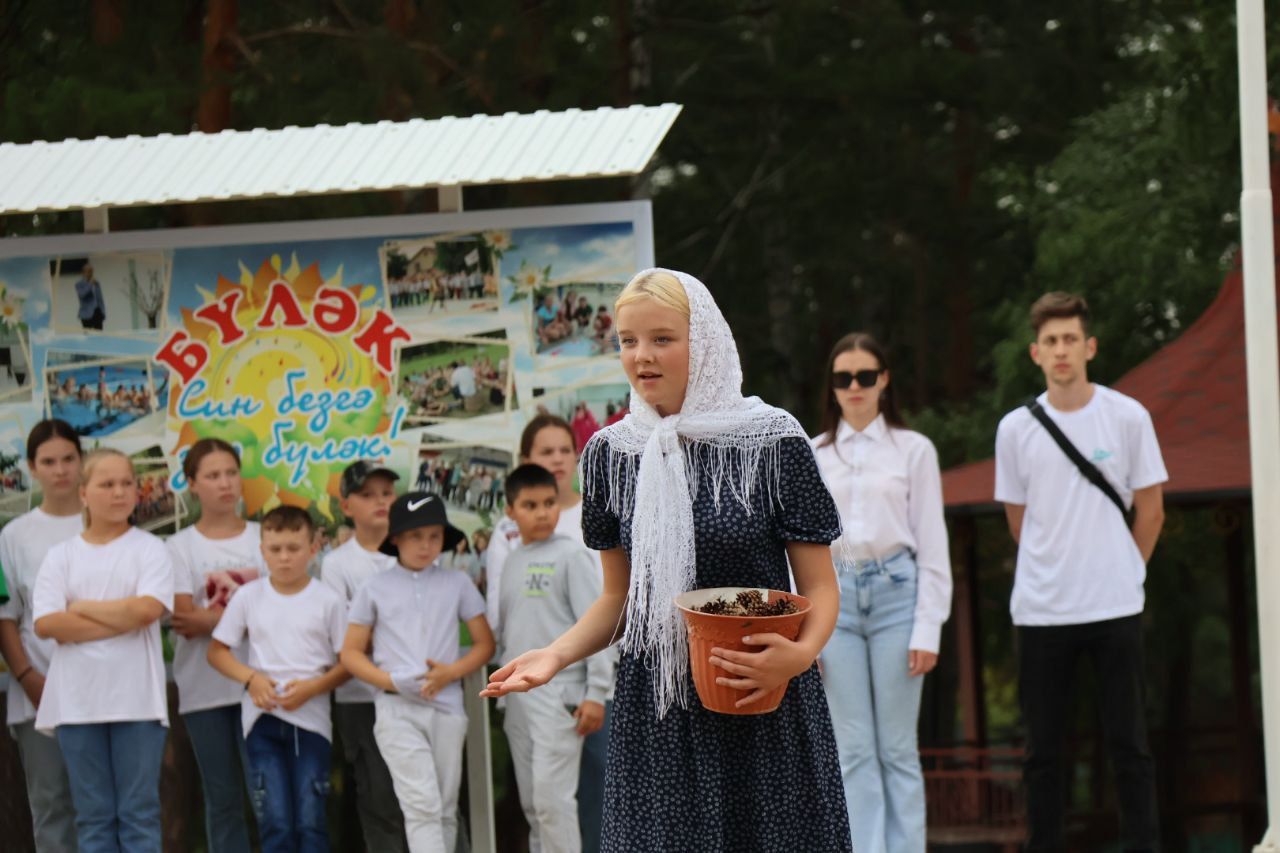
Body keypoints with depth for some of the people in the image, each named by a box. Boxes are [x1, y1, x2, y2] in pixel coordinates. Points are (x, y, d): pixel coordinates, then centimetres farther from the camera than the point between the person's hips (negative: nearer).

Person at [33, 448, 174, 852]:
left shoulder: (149, 549, 5)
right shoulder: (61, 555, 8)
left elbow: (147, 609, -12)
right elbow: (46, 623, -6)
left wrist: (81, 609, -5)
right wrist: (122, 620, -11)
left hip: (136, 700, -1)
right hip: (77, 701, 2)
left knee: (139, 812, -1)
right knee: (93, 816, 4)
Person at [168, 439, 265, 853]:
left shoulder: (263, 538, 7)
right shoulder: (181, 546, 5)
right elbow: (185, 621, -6)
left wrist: (209, 618, -10)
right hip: (204, 690, 0)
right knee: (222, 801, 4)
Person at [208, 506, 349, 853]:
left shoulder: (327, 600, 1)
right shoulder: (248, 597, 5)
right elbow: (217, 651, 8)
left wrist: (313, 687, -15)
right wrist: (251, 678, -9)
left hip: (311, 717, -1)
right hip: (263, 718, 1)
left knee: (311, 821, -5)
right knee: (275, 822, -3)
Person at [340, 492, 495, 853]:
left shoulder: (457, 584, 7)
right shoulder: (376, 589, 3)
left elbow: (484, 643, 9)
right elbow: (351, 652, 6)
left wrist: (451, 672, -10)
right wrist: (392, 681, -12)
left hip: (447, 705, 3)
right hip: (397, 710, -2)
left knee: (445, 809, 7)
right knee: (423, 805, -15)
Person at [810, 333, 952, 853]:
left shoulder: (913, 450, 4)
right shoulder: (812, 456, 11)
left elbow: (932, 545, 2)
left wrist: (927, 630, -5)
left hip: (896, 593, -2)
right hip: (835, 597, 2)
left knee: (897, 748, 0)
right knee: (853, 751, 0)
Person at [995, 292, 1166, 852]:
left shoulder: (1127, 418, -1)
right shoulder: (1016, 428, 3)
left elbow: (1150, 512, 6)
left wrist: (1123, 574, 9)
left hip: (1114, 609, -2)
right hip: (1041, 611, 2)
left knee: (1128, 742, -1)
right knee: (1042, 749, 4)